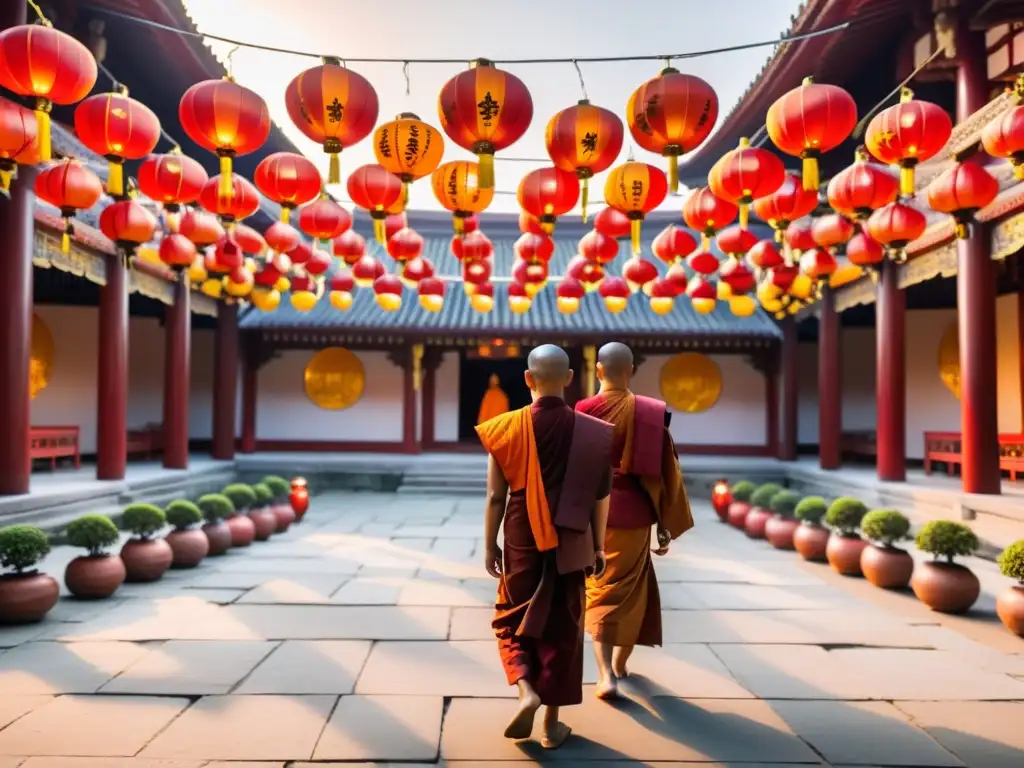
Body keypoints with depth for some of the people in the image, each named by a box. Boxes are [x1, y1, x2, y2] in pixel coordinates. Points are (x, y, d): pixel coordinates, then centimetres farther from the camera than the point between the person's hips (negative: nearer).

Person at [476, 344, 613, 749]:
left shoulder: (506, 427, -10)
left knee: (512, 621, 19)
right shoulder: (591, 432, -8)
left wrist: (490, 545, 5)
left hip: (522, 544, -1)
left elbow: (496, 496, -6)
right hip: (570, 547, 1)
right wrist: (598, 546, 10)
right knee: (562, 630, 13)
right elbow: (599, 497, -2)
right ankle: (552, 723, 20)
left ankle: (526, 692, -2)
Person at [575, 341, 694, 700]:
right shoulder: (652, 413, -4)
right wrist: (667, 526, 6)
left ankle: (606, 673, -5)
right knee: (630, 588, 18)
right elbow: (666, 472, -2)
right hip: (634, 516, 2)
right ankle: (619, 663, 34)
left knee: (600, 591, 9)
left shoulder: (583, 411, -8)